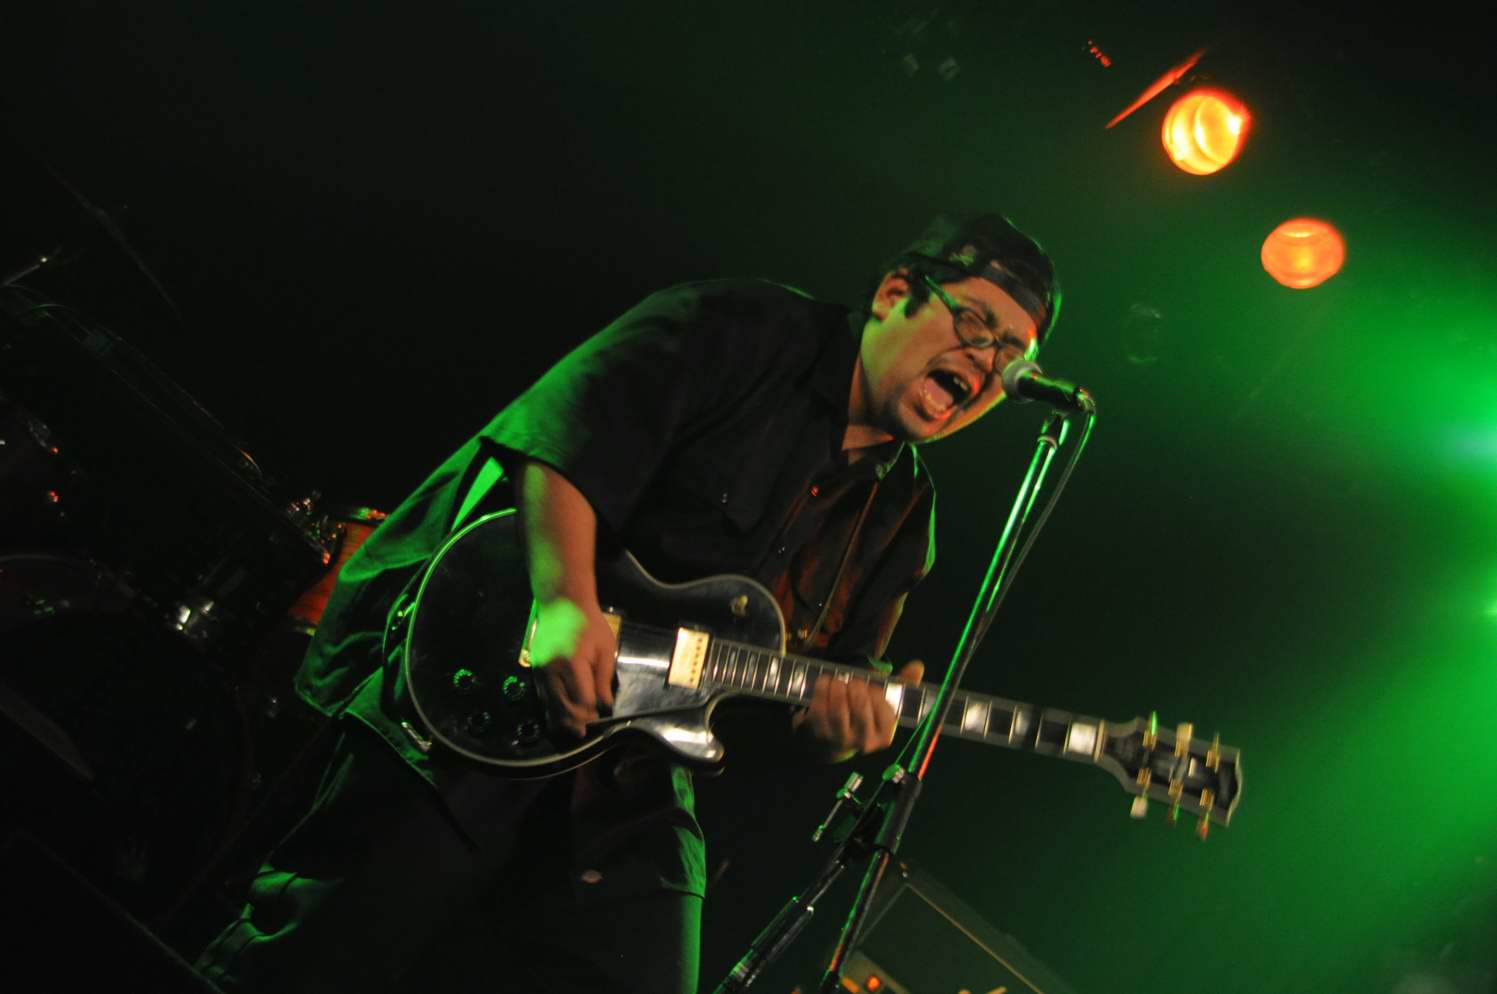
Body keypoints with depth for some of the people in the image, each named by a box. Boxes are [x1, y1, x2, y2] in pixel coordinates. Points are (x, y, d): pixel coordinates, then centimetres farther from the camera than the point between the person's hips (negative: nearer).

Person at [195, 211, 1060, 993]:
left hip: (634, 775, 6)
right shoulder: (744, 331, -4)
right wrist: (565, 603, -28)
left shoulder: (901, 511, 13)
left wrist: (836, 722, -11)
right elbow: (564, 437, -16)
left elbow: (822, 688, 12)